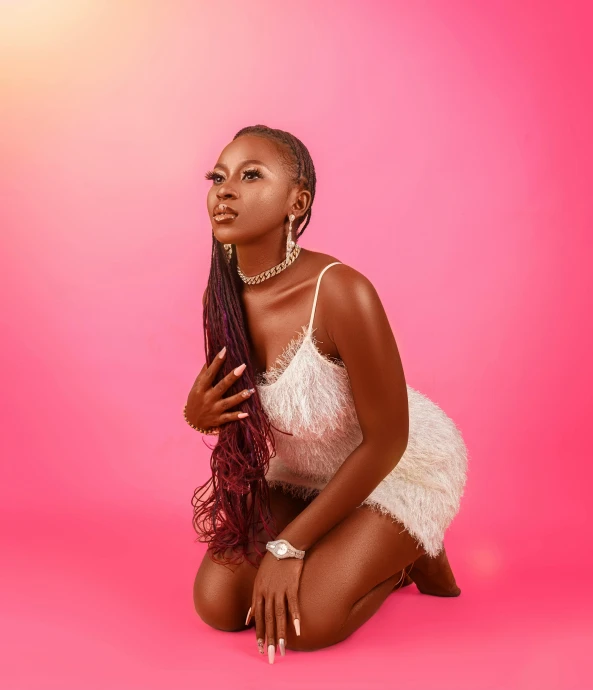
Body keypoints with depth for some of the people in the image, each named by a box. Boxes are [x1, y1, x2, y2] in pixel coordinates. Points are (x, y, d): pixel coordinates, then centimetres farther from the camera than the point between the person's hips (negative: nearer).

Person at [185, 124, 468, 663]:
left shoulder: (341, 293, -33)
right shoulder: (222, 296, -13)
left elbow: (386, 441, -23)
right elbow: (243, 408, 5)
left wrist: (289, 545, -18)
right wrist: (198, 413, -21)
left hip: (401, 465, -6)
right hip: (304, 471, 6)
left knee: (303, 622, -19)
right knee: (220, 603, -5)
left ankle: (409, 557, 11)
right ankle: (354, 551, 18)